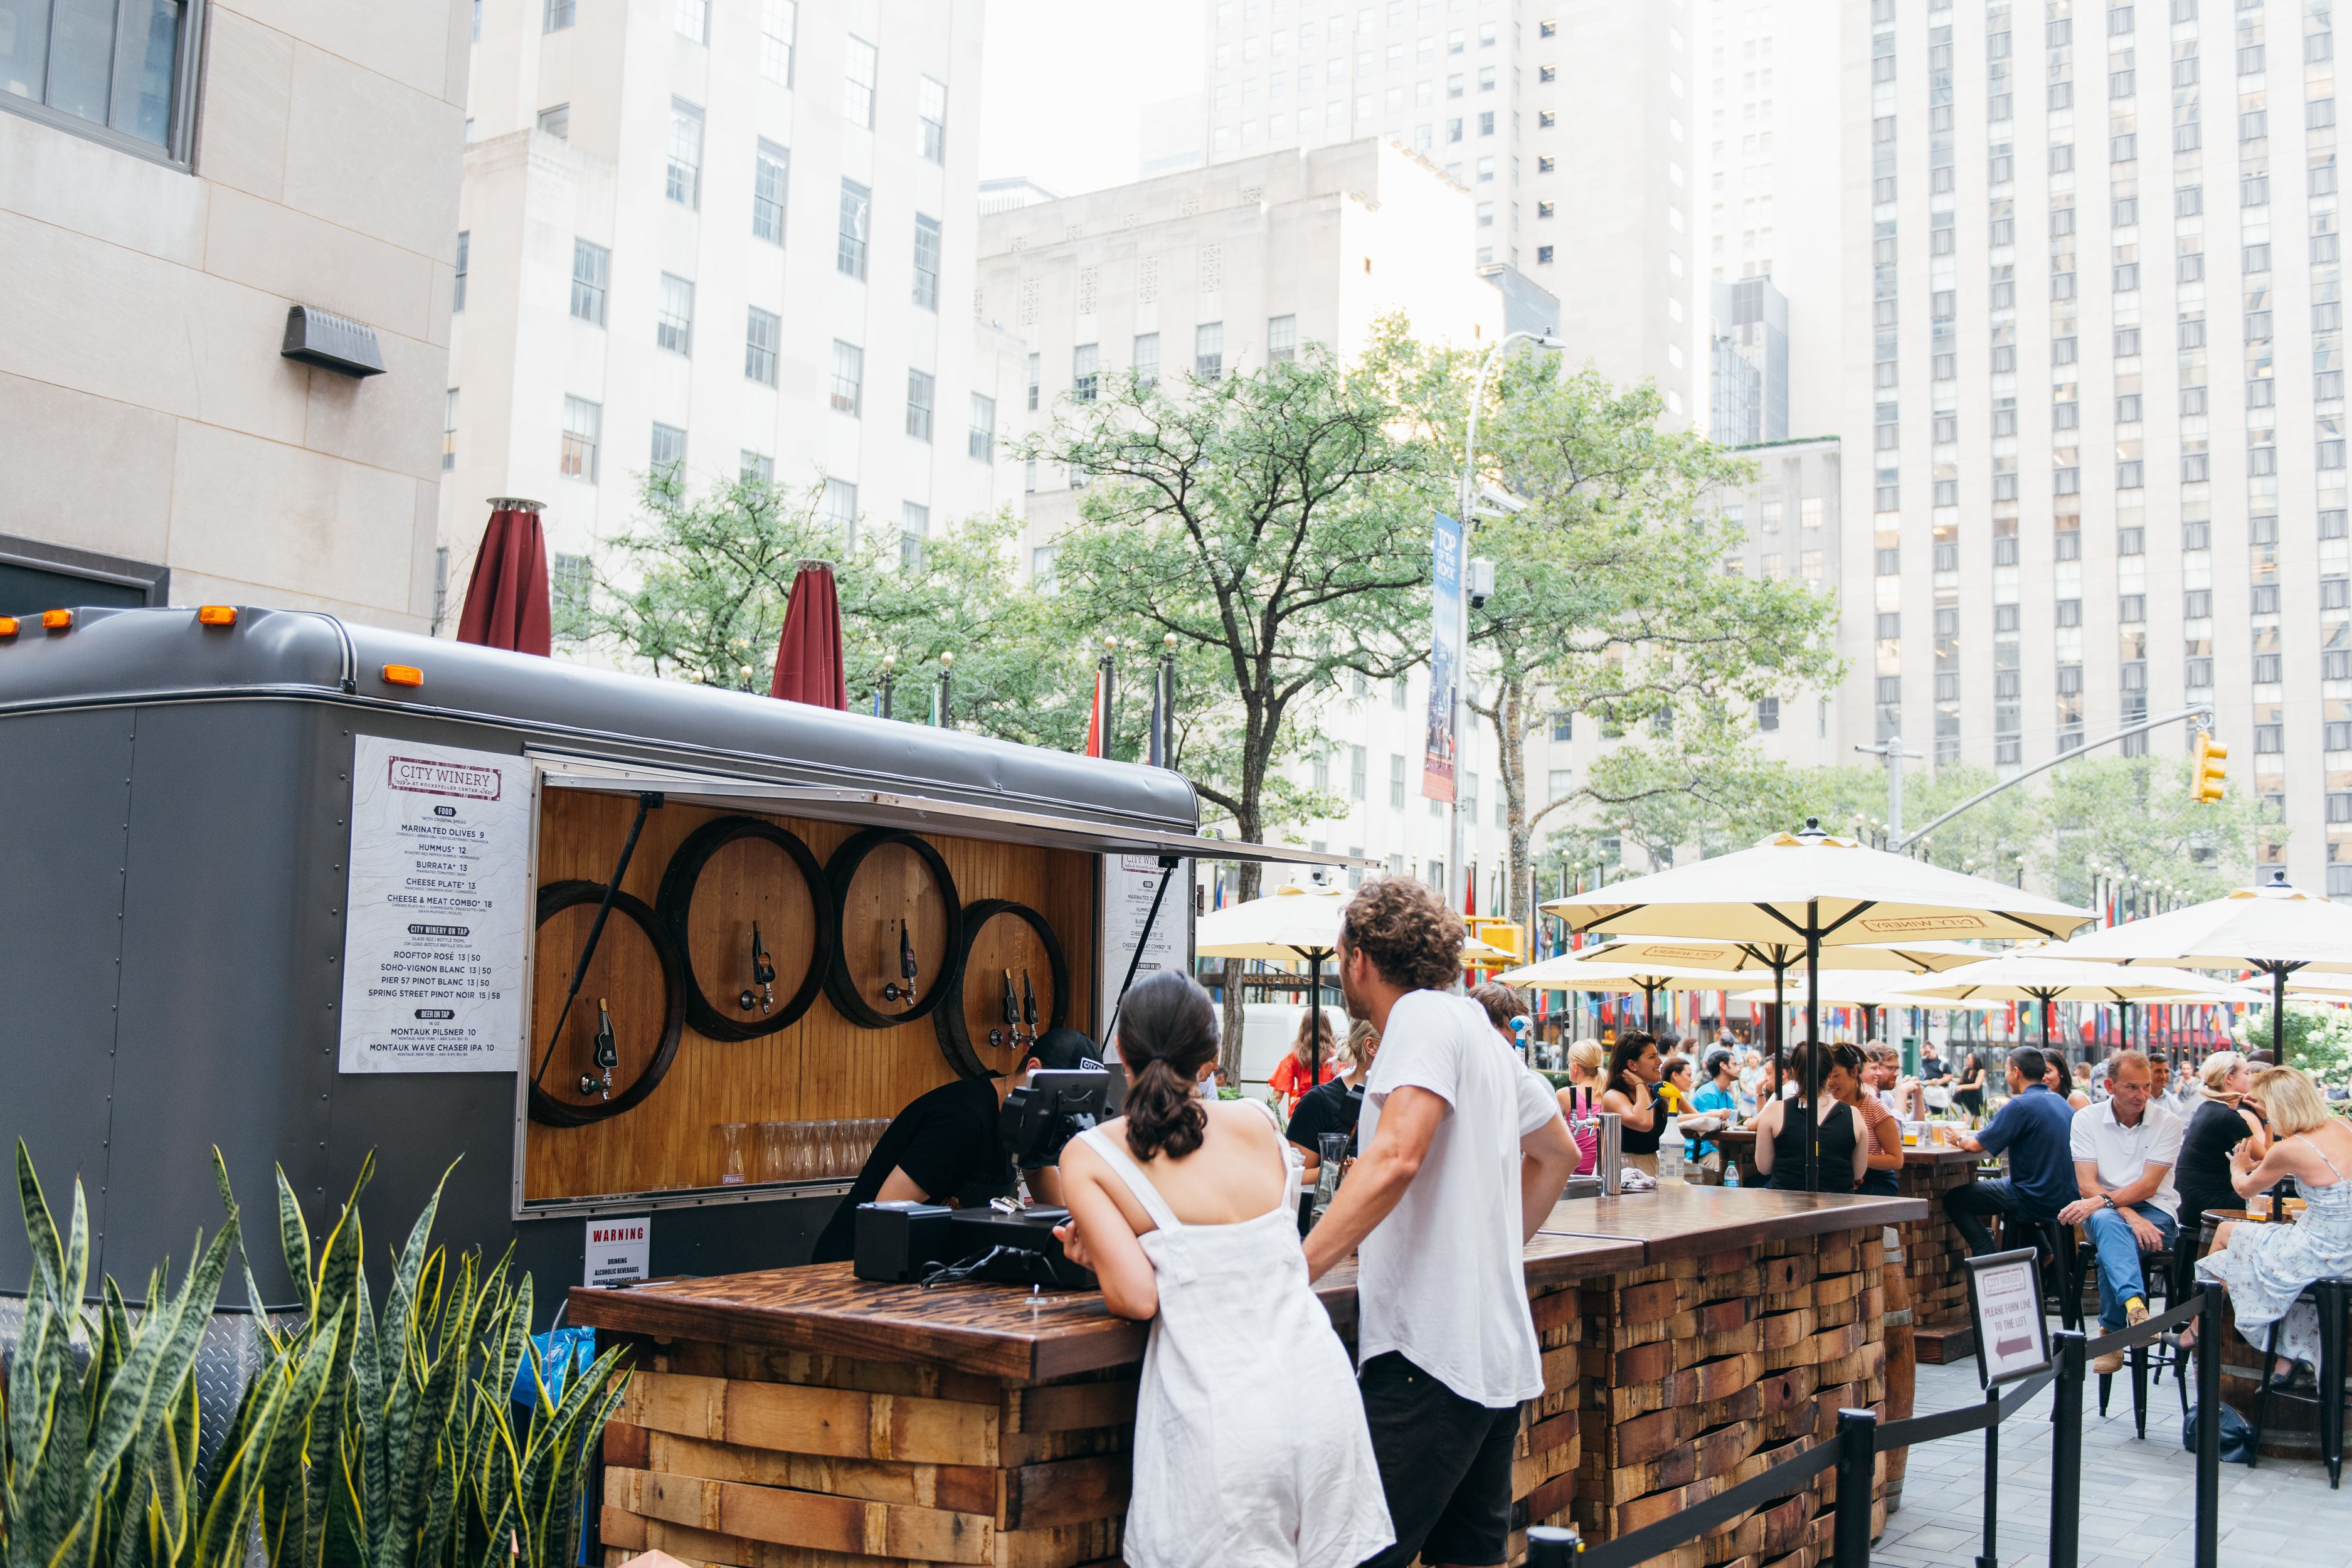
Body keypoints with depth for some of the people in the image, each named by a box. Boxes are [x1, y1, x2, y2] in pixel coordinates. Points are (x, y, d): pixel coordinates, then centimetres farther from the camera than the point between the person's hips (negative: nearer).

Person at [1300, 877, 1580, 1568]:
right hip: (1498, 1354, 10)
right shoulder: (1480, 1031, 19)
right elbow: (1557, 1153, 30)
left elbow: (1396, 1157, -24)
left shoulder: (1424, 1017, -9)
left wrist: (1290, 1276, -23)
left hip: (1431, 1353, -10)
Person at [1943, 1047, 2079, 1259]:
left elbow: (1977, 1146, -16)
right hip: (2068, 1199, 8)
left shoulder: (2020, 1105, -17)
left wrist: (1960, 1138, 7)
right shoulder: (2064, 1104, 9)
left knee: (1954, 1199, 0)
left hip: (2036, 1201, -8)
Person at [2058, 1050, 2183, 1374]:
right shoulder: (2087, 1120, 1)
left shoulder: (2167, 1123, -1)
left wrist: (2103, 1200, -27)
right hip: (2105, 1211, 0)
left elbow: (2148, 1187, -11)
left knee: (2111, 1247, -34)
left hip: (2156, 1213, 0)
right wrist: (2130, 1216, -23)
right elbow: (2088, 1185, -7)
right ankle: (2134, 1304, -58)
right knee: (2108, 1224, -38)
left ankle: (2112, 1332, -25)